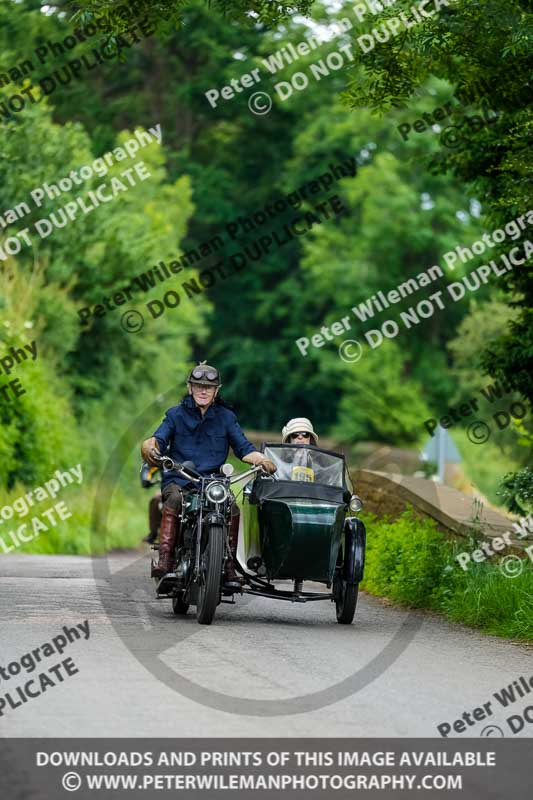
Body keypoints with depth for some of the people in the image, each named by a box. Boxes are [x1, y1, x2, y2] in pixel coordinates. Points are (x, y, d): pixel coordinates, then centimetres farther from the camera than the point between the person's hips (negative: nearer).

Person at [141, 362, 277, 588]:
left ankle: (229, 567, -20)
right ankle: (165, 559, -39)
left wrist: (261, 460, -13)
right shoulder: (176, 414, 11)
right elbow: (160, 438, -2)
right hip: (178, 480, -1)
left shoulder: (226, 416, 15)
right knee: (175, 500, -35)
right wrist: (150, 446, -28)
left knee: (232, 509, -27)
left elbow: (243, 447, 9)